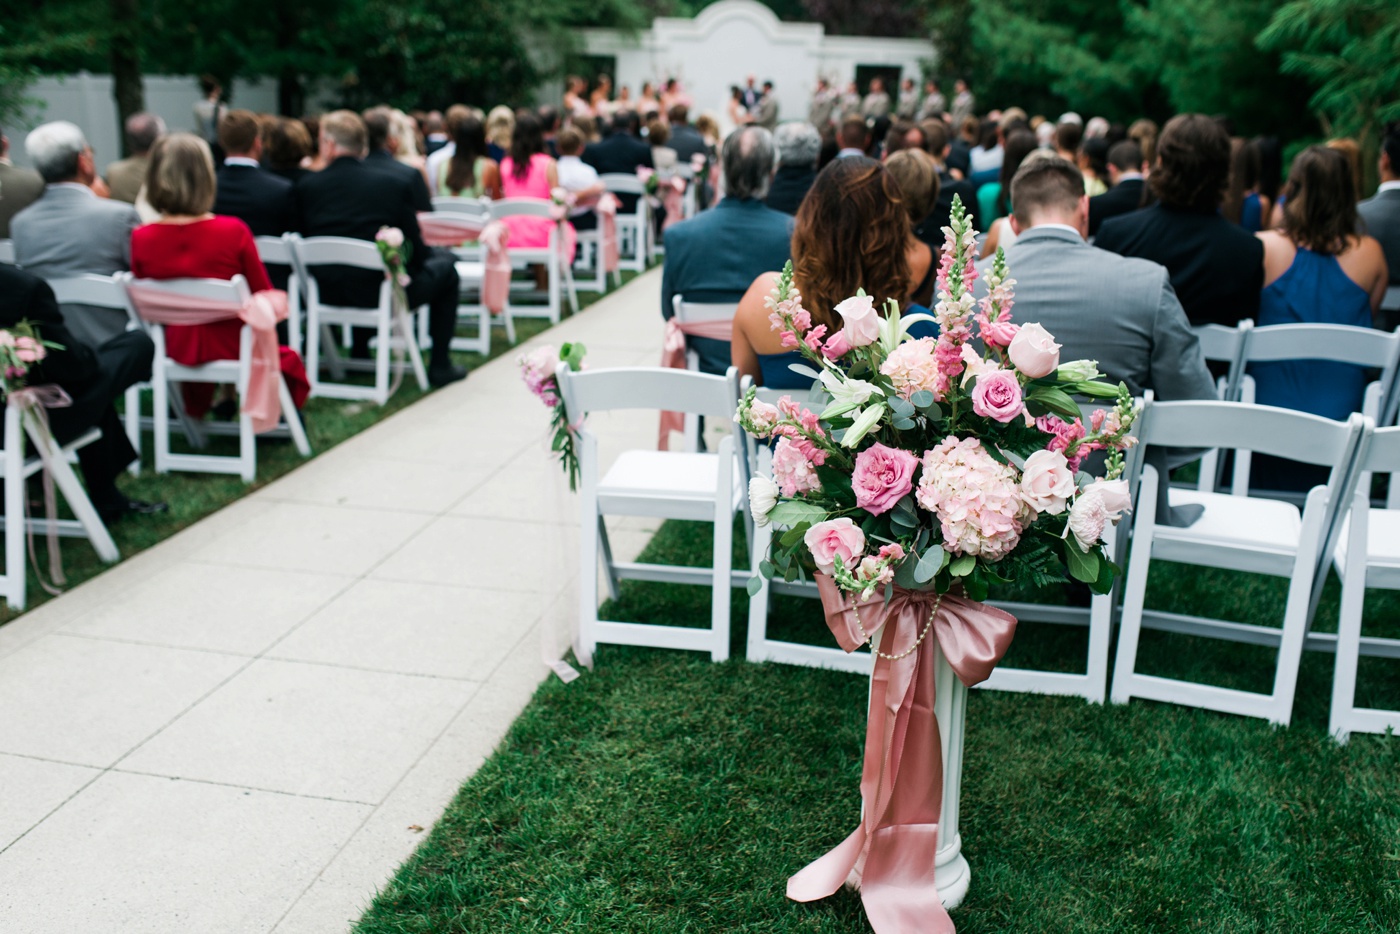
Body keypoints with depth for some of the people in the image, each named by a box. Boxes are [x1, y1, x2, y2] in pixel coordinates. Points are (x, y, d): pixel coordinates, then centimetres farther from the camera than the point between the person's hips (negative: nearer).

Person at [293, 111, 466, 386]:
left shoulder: (305, 186, -3)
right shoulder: (392, 185, -9)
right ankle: (439, 365, 19)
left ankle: (359, 351, 43)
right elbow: (417, 251, -5)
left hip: (327, 294, 4)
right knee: (444, 264, 20)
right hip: (383, 292, -4)